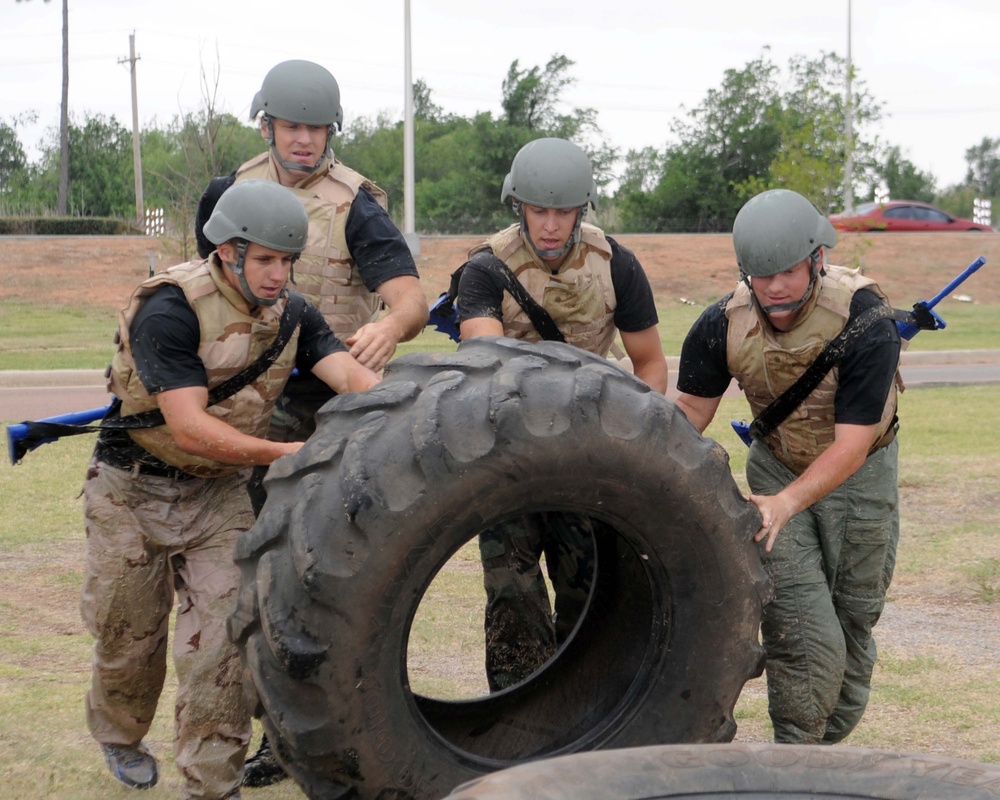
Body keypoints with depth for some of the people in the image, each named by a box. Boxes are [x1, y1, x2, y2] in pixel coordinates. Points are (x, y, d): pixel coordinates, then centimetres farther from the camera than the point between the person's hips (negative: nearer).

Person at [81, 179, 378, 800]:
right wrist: (284, 453, -41)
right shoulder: (169, 311, -25)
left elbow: (354, 376, -20)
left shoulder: (290, 314, -6)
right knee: (129, 635, 12)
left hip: (220, 493, 4)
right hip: (134, 491, -4)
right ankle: (119, 734, 43)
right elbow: (191, 428, -32)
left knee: (221, 642, -6)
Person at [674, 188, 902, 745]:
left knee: (853, 624, 12)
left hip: (861, 472, -1)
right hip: (776, 465, 1)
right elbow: (691, 410, -6)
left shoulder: (867, 321, -30)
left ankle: (828, 744, 33)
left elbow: (851, 445, -32)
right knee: (802, 634, -13)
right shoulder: (724, 325, -20)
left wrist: (787, 502, -46)